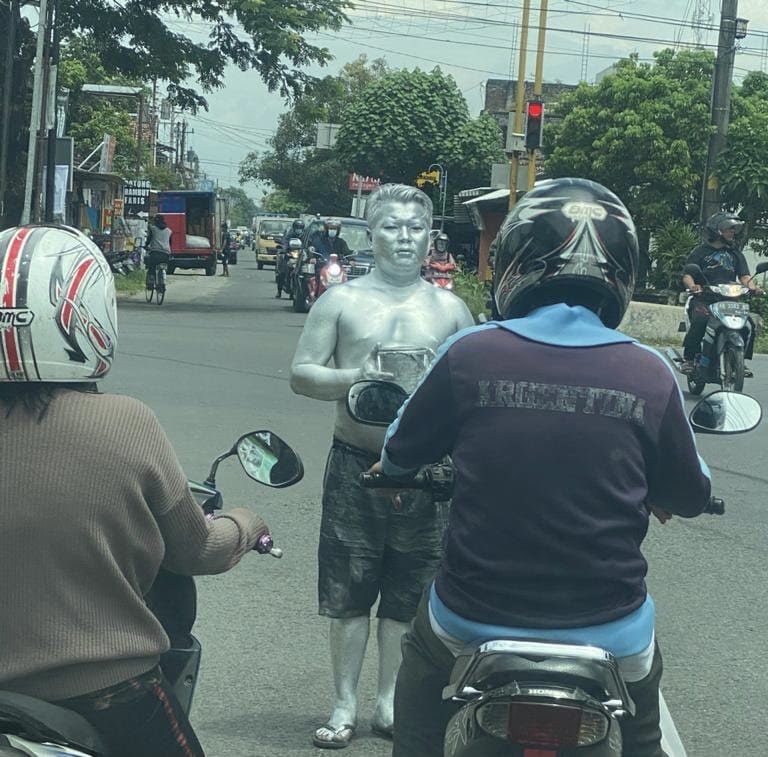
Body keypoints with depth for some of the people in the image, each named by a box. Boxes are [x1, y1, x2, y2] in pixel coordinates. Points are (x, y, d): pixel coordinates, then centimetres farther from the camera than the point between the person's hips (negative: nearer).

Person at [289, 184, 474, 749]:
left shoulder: (451, 309, 7)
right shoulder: (341, 301, 3)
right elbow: (301, 374, 1)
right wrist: (352, 378, -17)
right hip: (356, 464, -1)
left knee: (408, 596, 8)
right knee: (348, 594, 3)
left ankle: (389, 700, 23)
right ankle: (345, 705, 14)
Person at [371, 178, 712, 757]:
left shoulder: (469, 355, -12)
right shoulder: (649, 376, -11)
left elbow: (401, 454, 4)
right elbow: (691, 497, 3)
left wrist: (390, 467, 28)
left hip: (475, 620, 0)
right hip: (609, 632, 1)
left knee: (423, 661, 30)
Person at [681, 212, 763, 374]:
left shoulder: (735, 254, 22)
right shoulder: (700, 252, 9)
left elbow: (744, 276, 13)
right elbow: (687, 275, -1)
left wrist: (752, 287, -10)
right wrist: (693, 286, -25)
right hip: (703, 299, -4)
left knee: (749, 324, -16)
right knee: (700, 321, -33)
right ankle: (688, 359, -20)